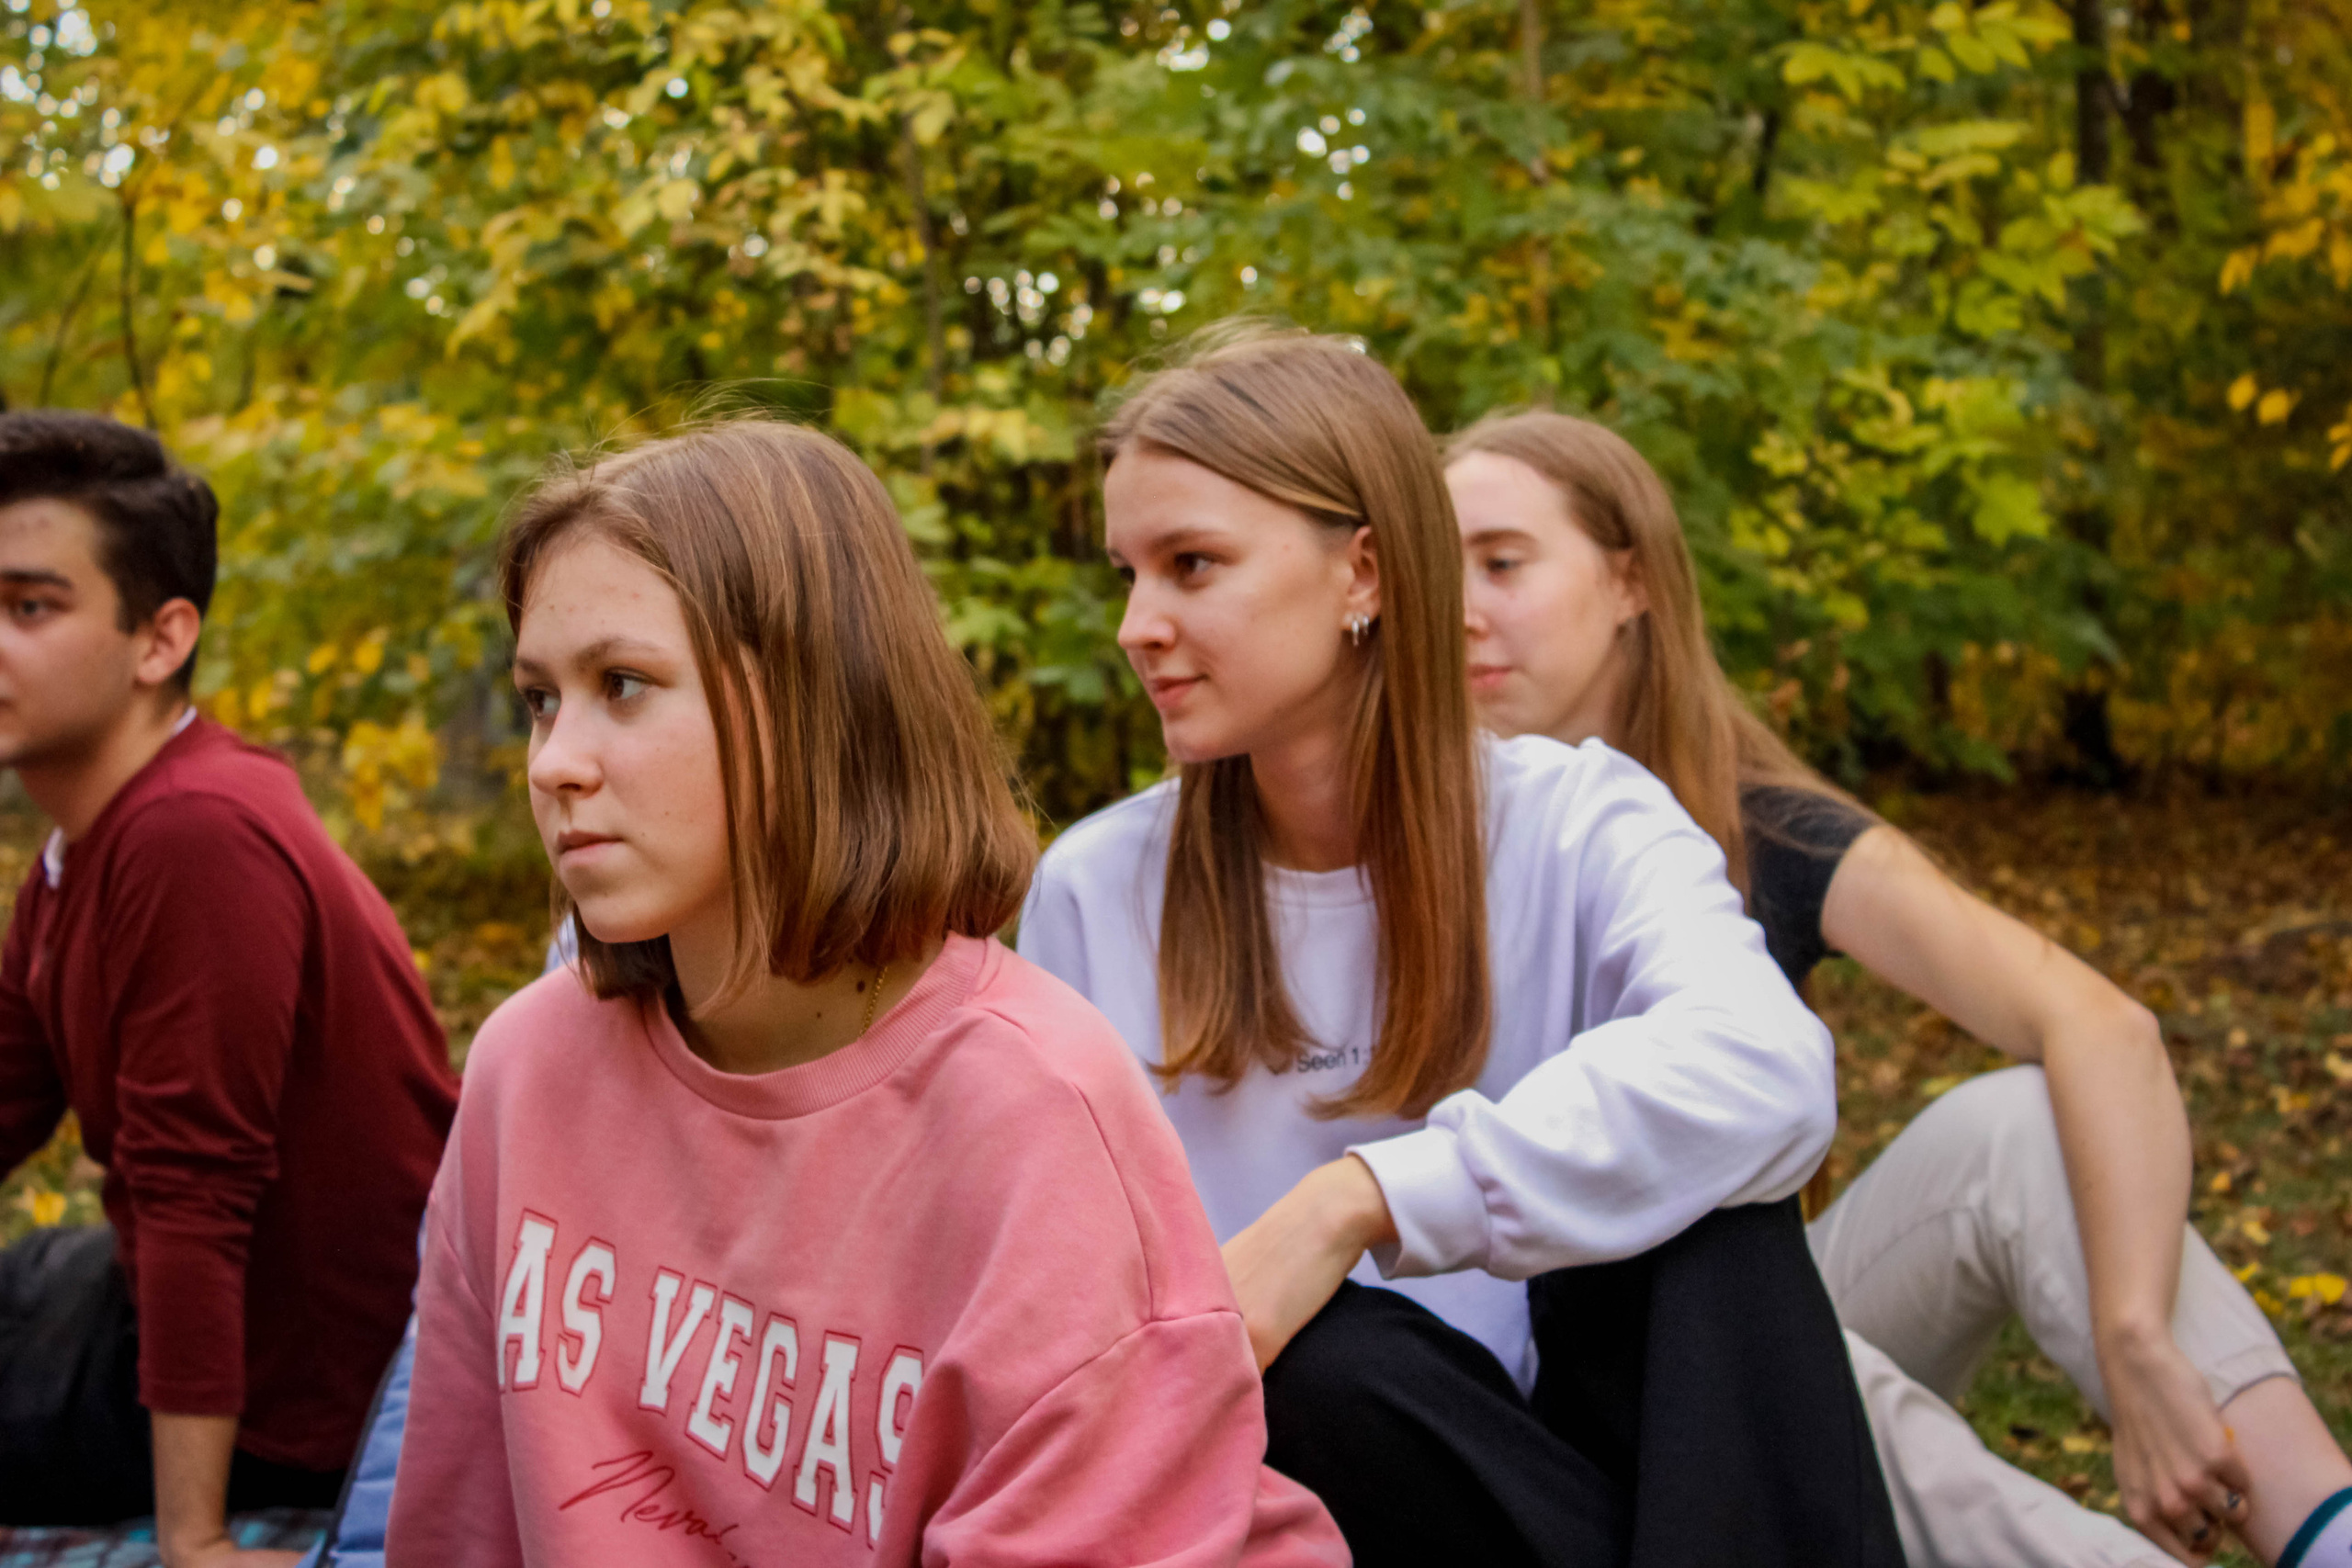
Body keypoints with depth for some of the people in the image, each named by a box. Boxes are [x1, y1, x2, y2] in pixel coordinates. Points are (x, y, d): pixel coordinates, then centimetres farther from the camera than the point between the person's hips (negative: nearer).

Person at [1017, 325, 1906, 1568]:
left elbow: (1769, 1067, -28)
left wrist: (1354, 1204, -34)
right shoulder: (1095, 891, 1)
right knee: (1322, 1361, -34)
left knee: (1703, 1182, -28)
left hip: (1587, 1456, 0)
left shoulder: (1575, 826, -6)